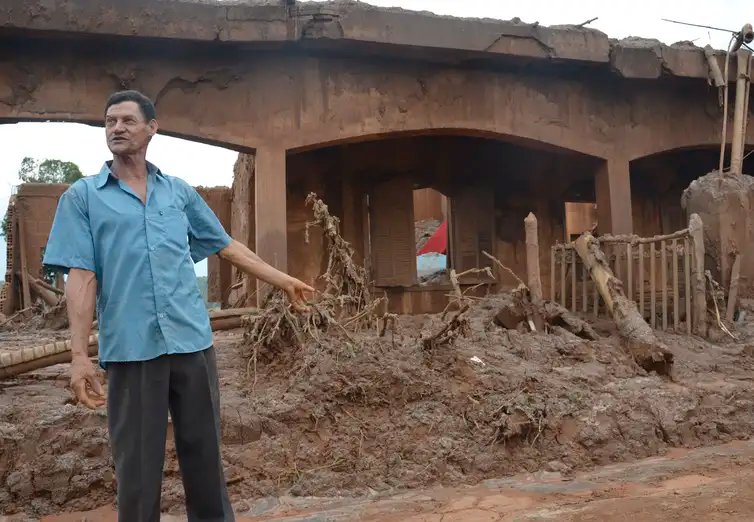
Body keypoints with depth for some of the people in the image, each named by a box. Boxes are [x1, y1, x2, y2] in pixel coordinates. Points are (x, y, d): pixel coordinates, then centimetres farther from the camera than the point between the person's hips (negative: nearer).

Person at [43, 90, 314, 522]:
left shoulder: (180, 191, 12)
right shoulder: (82, 197, 5)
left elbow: (227, 246, 18)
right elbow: (81, 277, -3)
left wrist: (285, 281, 18)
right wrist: (80, 355, -11)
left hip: (192, 341, 2)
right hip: (130, 348, -2)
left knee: (205, 456, 10)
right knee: (138, 464, 7)